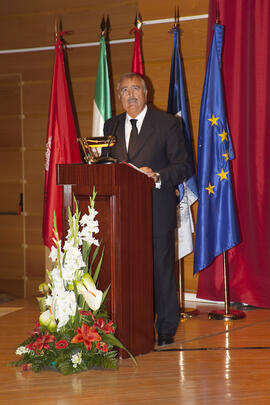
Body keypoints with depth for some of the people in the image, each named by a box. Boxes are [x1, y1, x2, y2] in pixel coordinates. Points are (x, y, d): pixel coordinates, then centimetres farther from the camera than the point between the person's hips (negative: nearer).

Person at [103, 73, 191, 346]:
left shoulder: (168, 123, 1)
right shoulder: (111, 126, 15)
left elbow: (182, 166, -2)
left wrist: (157, 177, -19)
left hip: (157, 209, -4)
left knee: (161, 269, -1)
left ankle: (166, 330, 11)